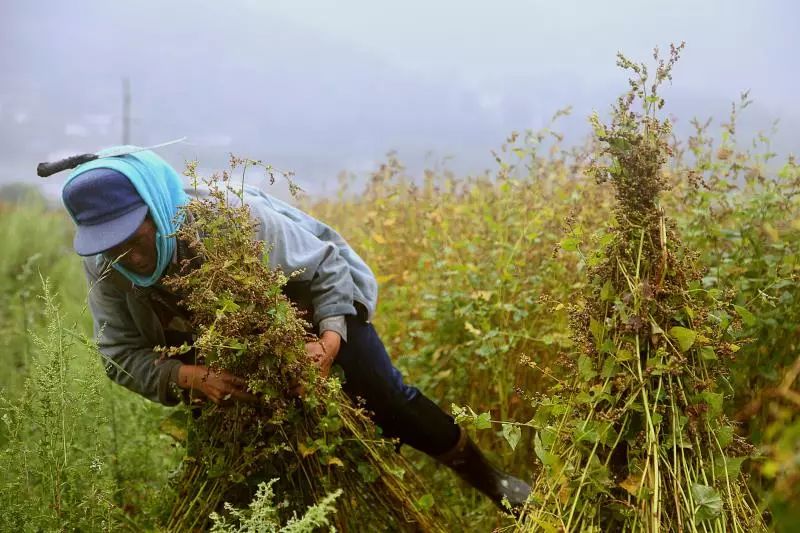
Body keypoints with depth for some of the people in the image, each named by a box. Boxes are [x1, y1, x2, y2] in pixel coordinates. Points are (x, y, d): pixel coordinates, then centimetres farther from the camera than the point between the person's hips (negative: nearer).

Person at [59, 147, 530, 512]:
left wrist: (331, 338, -43)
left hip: (312, 302, -4)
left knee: (382, 395, -5)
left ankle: (490, 481, 15)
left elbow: (326, 266, -27)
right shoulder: (103, 267, -27)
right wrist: (189, 377, -40)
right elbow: (122, 356, -20)